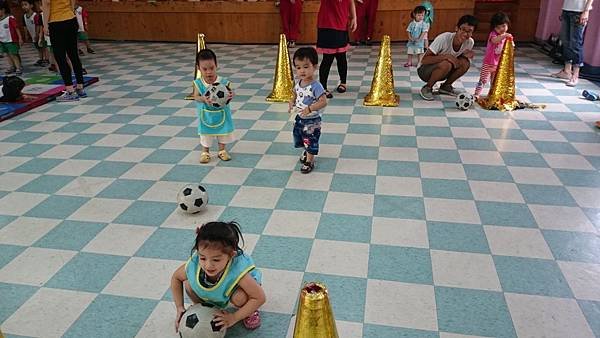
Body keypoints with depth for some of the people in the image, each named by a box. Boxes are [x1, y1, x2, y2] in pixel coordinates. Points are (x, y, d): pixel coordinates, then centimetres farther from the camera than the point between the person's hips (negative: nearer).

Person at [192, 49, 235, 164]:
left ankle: (222, 150, 39)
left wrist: (230, 96, -42)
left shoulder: (223, 82, -17)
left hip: (221, 114, 0)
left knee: (223, 132, 17)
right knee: (205, 133, 15)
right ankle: (205, 152, 34)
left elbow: (229, 94, -18)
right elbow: (196, 96, -20)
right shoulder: (198, 83, -14)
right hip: (206, 115, 0)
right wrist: (203, 99, -41)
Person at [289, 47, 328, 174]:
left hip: (312, 120, -7)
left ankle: (309, 161, 29)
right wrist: (292, 102, -5)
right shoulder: (298, 83, -4)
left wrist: (309, 109, -39)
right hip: (299, 118, 7)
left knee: (310, 141, 8)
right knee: (299, 136, 26)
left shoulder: (315, 86, -27)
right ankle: (307, 152, 53)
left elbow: (323, 102, -31)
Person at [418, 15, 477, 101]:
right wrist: (446, 56, -39)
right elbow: (424, 60, -28)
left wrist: (466, 55, -18)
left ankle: (445, 86, 2)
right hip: (424, 70, -5)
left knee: (465, 63, -17)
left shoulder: (470, 42, -12)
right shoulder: (444, 38, -28)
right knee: (446, 64, -33)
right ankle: (427, 88, -11)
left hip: (442, 72, 5)